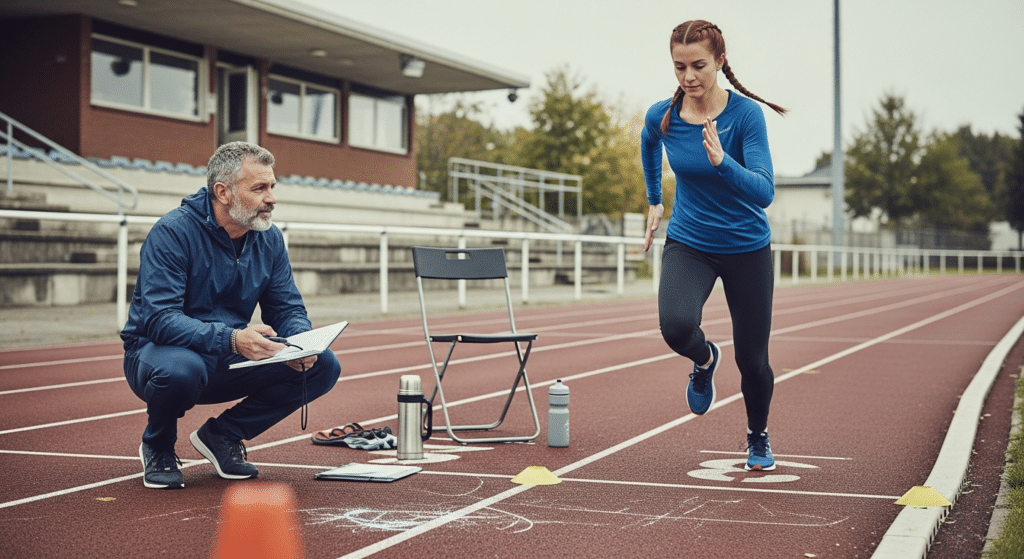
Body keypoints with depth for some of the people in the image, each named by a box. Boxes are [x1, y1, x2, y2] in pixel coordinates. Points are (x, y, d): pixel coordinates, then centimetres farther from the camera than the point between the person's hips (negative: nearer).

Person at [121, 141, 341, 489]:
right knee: (181, 369, -41)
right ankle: (158, 448, -5)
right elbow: (159, 319, -29)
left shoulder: (269, 239, 0)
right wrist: (231, 339, -44)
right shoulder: (173, 233, -20)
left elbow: (288, 310, 3)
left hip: (229, 362, 6)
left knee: (323, 366, -12)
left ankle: (223, 434, 6)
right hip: (161, 350, -5)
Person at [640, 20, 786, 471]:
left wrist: (722, 162, -45)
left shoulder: (746, 114, -20)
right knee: (676, 325, -29)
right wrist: (654, 201, 18)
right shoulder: (661, 117, -11)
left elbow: (764, 192, -29)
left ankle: (758, 438, 38)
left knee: (752, 359, 5)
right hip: (688, 243, 1)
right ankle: (704, 359, 9)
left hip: (747, 249, -1)